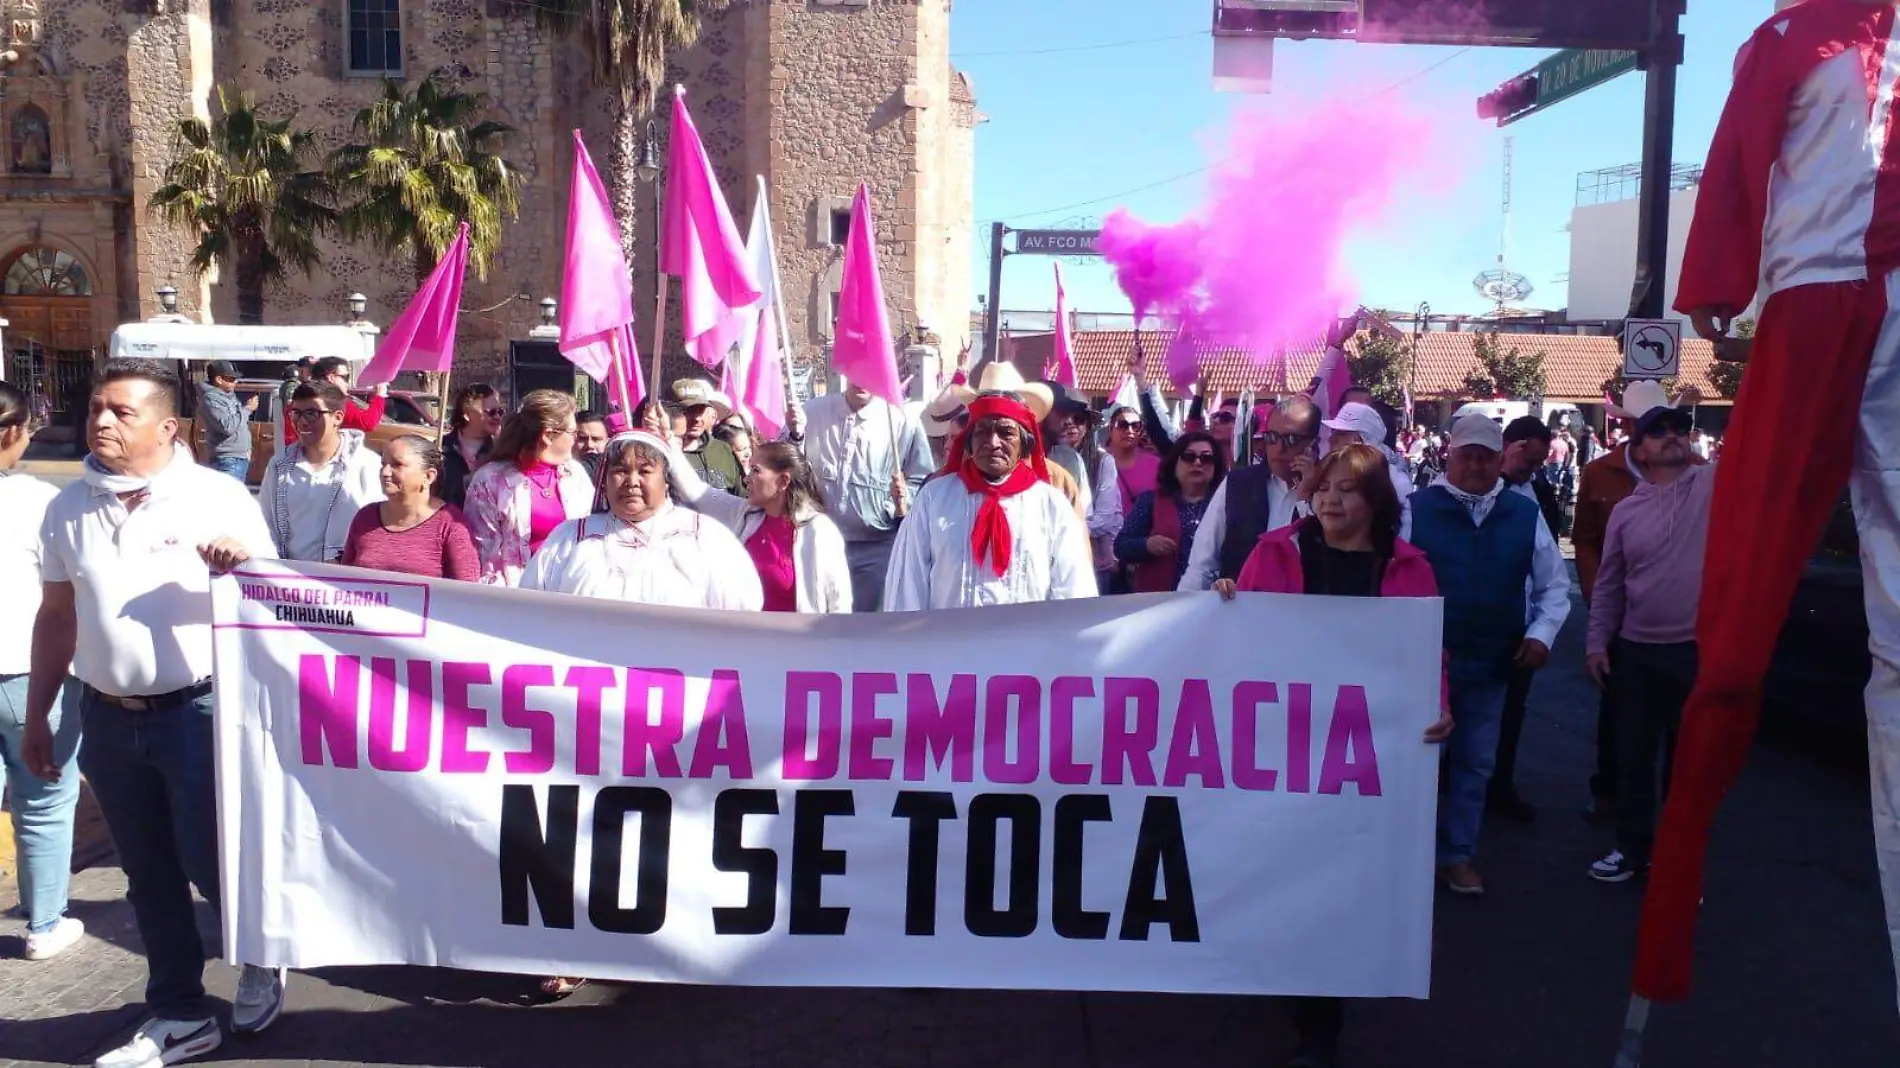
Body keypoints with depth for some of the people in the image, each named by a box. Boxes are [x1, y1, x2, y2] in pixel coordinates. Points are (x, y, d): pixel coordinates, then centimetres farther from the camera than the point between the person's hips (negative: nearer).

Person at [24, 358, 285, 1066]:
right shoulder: (69, 508, 6)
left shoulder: (219, 497, -8)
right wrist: (37, 715, 14)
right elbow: (56, 616, 13)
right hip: (107, 717, 5)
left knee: (210, 859, 0)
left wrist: (242, 565, -27)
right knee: (149, 876, 13)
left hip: (198, 709, -5)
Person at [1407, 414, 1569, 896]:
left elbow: (1554, 584, 11)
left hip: (1492, 665, 4)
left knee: (1475, 763, 13)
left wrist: (1541, 632, -3)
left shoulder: (1524, 514, 3)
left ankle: (1458, 855, 28)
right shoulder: (1417, 508, -8)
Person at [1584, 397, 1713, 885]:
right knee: (1632, 756, 11)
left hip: (1702, 650, -2)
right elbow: (1608, 584, 9)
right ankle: (1633, 847, 28)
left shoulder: (1717, 483, -1)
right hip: (1637, 651, 3)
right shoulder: (1626, 510, 6)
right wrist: (1596, 642, 4)